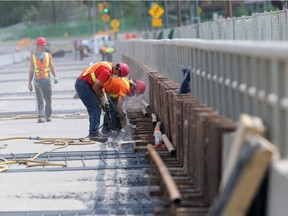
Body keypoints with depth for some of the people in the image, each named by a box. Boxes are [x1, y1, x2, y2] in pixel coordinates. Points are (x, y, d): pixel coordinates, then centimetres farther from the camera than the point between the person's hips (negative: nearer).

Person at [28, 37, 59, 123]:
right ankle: (41, 116, -21)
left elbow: (52, 67, -2)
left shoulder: (48, 55, 7)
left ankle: (48, 115, 23)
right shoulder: (33, 57, 5)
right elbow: (31, 70, 8)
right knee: (39, 99, -13)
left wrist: (55, 76, -18)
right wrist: (29, 83, 6)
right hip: (37, 81, -1)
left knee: (48, 100, 7)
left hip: (47, 81, 1)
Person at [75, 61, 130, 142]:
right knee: (96, 109, -8)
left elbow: (99, 84, 18)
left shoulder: (109, 66, 11)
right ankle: (94, 133, -7)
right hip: (83, 85, -11)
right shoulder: (106, 72, -22)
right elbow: (95, 87, -18)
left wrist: (103, 97, 13)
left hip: (81, 84, 11)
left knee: (93, 109, 15)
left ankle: (93, 132, 20)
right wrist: (102, 98, -4)